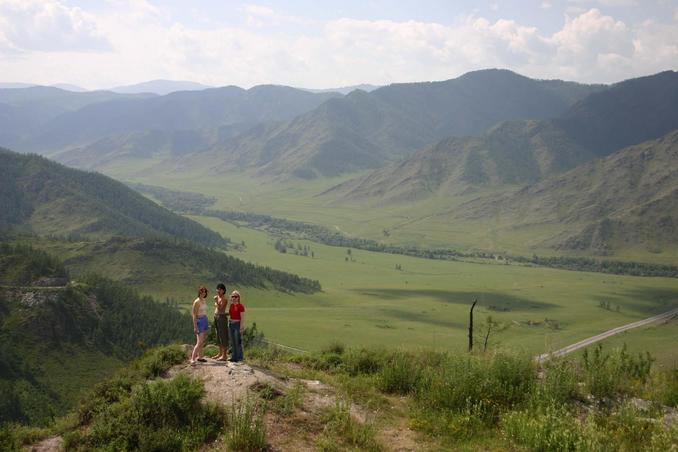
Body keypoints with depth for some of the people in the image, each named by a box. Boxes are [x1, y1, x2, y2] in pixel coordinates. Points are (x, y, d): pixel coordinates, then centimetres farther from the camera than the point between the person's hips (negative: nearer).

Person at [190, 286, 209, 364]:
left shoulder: (203, 301, 10)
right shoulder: (197, 302, -15)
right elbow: (194, 315, -16)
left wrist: (207, 324, 18)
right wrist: (195, 327, -19)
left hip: (205, 321, 9)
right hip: (199, 321, -9)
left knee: (202, 341, 13)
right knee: (199, 342, -13)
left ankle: (199, 357, 21)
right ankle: (192, 359, -12)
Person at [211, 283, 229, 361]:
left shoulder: (224, 298, -13)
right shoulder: (217, 297, 12)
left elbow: (220, 308, -19)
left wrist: (216, 301, -21)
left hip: (222, 317, -9)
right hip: (216, 317, 9)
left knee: (223, 336, -6)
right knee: (218, 336, 14)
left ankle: (224, 355, -3)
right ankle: (220, 354, 22)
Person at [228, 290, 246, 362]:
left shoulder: (240, 306, -11)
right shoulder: (231, 305, 9)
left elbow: (242, 318, -13)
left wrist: (241, 327, -16)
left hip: (237, 324, -7)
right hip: (231, 324, 7)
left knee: (238, 342, -3)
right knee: (232, 342, 11)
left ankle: (239, 358, 5)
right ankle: (234, 357, 19)